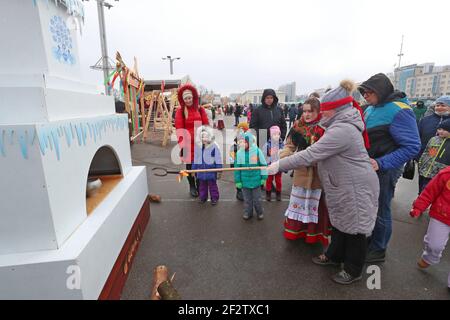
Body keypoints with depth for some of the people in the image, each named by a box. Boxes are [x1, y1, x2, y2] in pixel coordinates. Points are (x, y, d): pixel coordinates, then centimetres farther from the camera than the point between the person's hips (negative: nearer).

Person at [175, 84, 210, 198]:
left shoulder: (200, 109, 5)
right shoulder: (180, 111, -2)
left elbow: (206, 125, 6)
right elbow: (179, 128, -9)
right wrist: (181, 144, -18)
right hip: (188, 143, -1)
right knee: (189, 165, 9)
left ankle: (200, 186, 25)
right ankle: (192, 187, 25)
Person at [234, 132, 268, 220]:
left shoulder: (257, 151, -10)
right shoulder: (239, 153, -6)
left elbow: (263, 165, -2)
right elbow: (237, 167, -1)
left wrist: (263, 178, -2)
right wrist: (238, 181, 0)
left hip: (255, 180, -1)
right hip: (245, 181, 2)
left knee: (257, 198, 12)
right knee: (247, 199, 15)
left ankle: (260, 212, 32)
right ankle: (248, 212, 33)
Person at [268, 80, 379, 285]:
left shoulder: (342, 130, -27)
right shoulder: (341, 125, 7)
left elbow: (310, 154, -31)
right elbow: (320, 155, 15)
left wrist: (279, 166, -26)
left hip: (355, 188, -10)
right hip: (344, 185, 10)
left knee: (354, 228, 8)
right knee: (339, 222, 23)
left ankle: (354, 270, 28)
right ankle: (334, 256, 43)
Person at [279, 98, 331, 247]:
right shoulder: (298, 127, -3)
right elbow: (290, 146, -1)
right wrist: (282, 158, -20)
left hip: (320, 173, -2)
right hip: (302, 172, 2)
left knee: (318, 203, 13)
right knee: (299, 201, 17)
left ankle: (316, 233, 32)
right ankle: (295, 230, 35)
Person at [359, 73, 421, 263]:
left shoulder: (399, 111, -19)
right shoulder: (371, 109, 5)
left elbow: (412, 147, -22)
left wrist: (381, 163, -29)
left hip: (385, 170, -8)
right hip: (367, 167, 8)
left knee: (380, 212, 7)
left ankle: (377, 251, 26)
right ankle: (368, 241, 40)